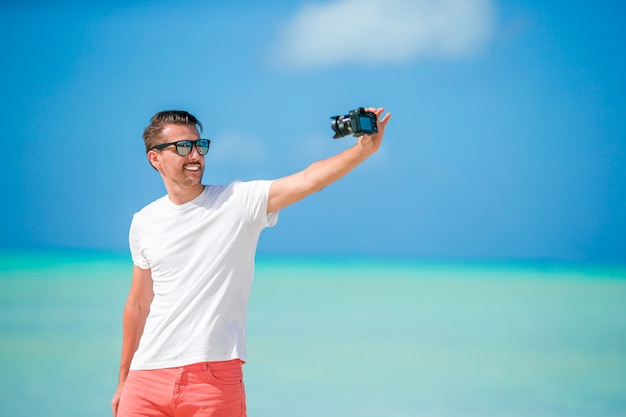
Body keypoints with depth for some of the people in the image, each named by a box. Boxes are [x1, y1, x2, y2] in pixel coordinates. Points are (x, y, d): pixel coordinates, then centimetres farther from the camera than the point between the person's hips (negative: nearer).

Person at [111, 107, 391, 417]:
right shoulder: (144, 223, 9)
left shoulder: (240, 201, -1)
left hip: (215, 379, -3)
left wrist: (363, 149, -30)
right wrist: (123, 379, 18)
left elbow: (307, 180, -15)